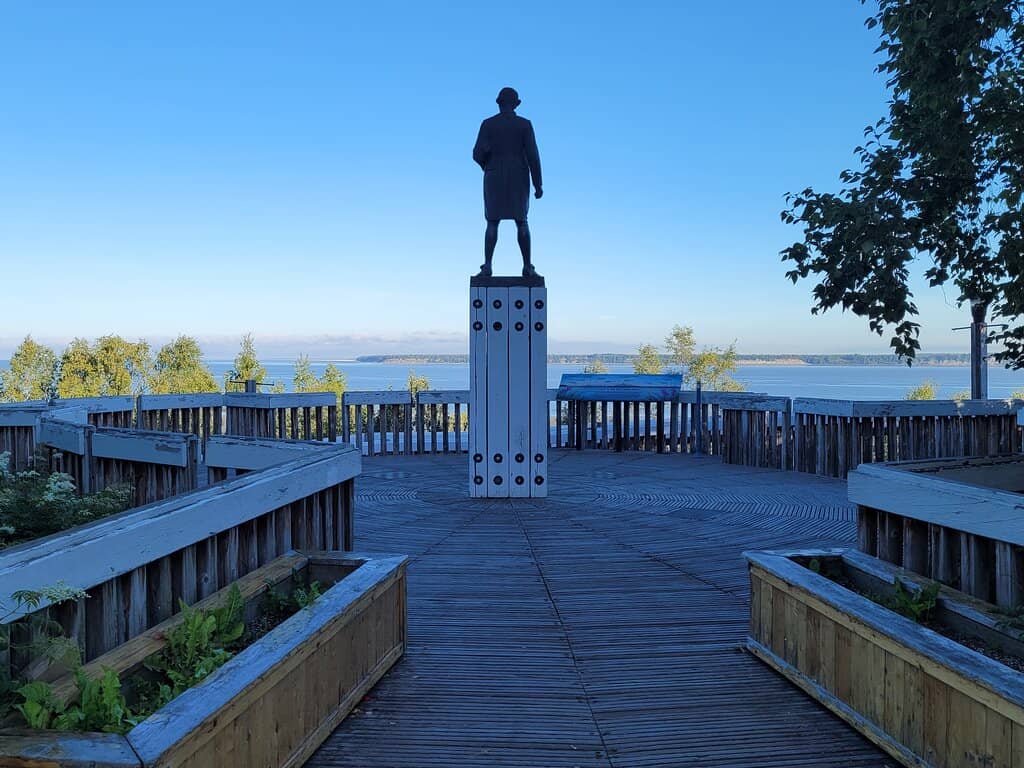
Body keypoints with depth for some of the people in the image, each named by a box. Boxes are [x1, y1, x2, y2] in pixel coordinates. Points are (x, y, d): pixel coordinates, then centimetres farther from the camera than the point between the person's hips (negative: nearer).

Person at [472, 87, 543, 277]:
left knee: (492, 223, 5)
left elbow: (479, 154, -6)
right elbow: (532, 155, -6)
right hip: (518, 179, 0)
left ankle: (487, 267, -8)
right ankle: (527, 267, 1)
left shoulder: (487, 124, 1)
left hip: (495, 179, 0)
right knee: (521, 223, 8)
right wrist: (538, 184, -3)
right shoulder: (525, 124, 0)